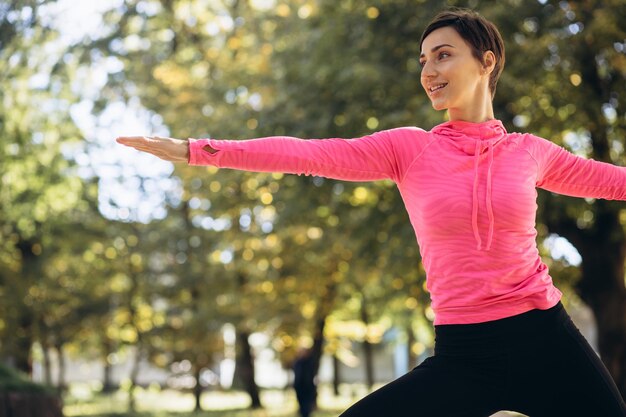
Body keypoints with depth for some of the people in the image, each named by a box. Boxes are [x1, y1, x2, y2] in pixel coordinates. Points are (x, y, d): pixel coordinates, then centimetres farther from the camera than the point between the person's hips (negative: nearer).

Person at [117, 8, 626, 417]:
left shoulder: (529, 152, 5)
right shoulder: (409, 149, 1)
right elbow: (311, 154, -9)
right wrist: (196, 150, -18)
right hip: (462, 354, -1)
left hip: (546, 342, 1)